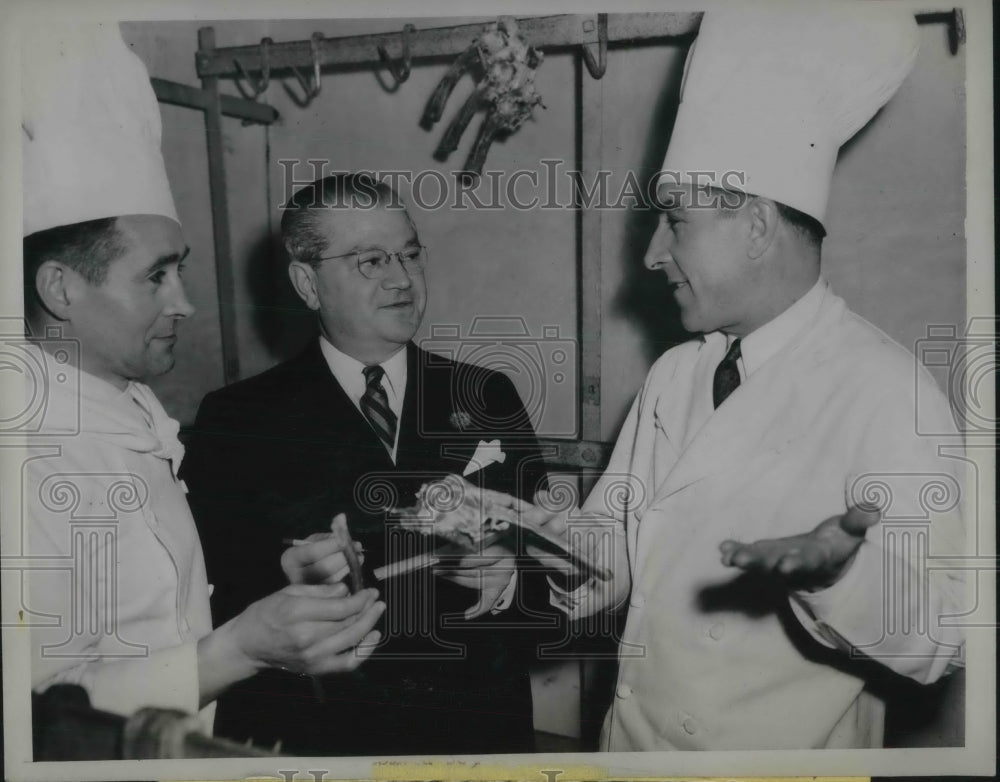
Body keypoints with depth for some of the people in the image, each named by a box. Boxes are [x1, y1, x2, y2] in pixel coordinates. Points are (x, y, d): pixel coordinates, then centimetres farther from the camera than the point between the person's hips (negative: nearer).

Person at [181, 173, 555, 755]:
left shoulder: (489, 399, 1)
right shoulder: (238, 420, -4)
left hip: (483, 729, 2)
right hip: (316, 737, -2)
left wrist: (513, 582, -20)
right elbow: (213, 599, -10)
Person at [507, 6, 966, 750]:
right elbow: (616, 541, 5)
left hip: (786, 750, -6)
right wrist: (531, 534, -14)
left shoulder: (887, 394, -19)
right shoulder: (675, 375, 2)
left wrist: (839, 573, -39)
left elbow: (946, 634, -21)